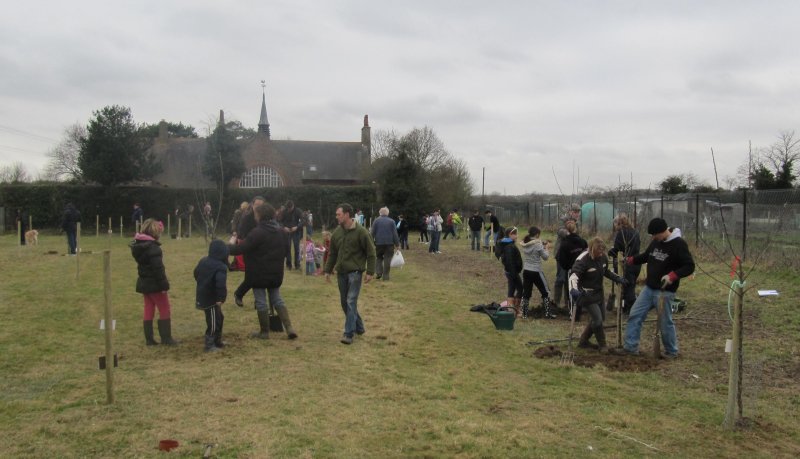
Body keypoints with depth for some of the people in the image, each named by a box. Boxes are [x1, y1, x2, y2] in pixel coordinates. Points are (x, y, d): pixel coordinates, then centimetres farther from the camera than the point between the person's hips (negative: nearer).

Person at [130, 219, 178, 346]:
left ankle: (149, 339, 14)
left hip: (144, 283, 8)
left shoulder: (138, 244, 7)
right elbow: (158, 268, -23)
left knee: (148, 310, 11)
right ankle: (166, 338, 5)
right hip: (155, 284, -8)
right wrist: (164, 284, -21)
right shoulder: (152, 247, -20)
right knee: (164, 310, 2)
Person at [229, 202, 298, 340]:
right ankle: (289, 327, 4)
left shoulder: (257, 232, -19)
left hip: (259, 273, -7)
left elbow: (241, 248, -19)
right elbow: (285, 249, 13)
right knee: (277, 300, 16)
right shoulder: (281, 231, 5)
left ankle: (264, 332, 15)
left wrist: (226, 248, -5)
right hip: (276, 273, 7)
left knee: (261, 302, 6)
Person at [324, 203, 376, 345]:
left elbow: (370, 253, -7)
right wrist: (328, 270, 12)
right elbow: (332, 253, 15)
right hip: (341, 272, 6)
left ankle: (349, 333, -8)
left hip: (355, 272, -6)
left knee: (351, 301, -12)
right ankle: (359, 327, 28)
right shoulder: (337, 232, 7)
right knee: (344, 302, 12)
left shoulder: (361, 232, -10)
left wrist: (370, 272, -11)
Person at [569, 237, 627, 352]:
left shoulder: (603, 257, -3)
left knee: (601, 318, 15)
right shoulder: (583, 260, -26)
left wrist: (618, 279, 11)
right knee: (598, 319, -10)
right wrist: (574, 289, -54)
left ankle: (583, 341, 30)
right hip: (587, 294, -8)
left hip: (598, 293, 8)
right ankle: (602, 345, 14)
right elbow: (574, 275, -37)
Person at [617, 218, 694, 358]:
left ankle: (672, 352, 21)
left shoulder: (679, 244, -14)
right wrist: (630, 260, 5)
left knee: (665, 322, 3)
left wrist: (672, 276, -30)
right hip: (648, 288, 7)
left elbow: (689, 266, -16)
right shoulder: (655, 241, 6)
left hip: (665, 291, -7)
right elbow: (646, 256, 21)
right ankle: (630, 347, 11)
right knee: (635, 315, 4)